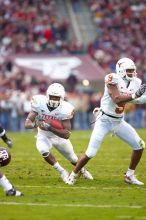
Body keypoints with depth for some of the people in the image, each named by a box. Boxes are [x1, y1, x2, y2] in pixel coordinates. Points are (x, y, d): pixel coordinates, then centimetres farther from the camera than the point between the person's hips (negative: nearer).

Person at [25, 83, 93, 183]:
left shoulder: (65, 109, -30)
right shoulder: (39, 103, -27)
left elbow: (67, 134, -34)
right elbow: (27, 123, -28)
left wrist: (50, 128, -47)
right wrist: (33, 124, -53)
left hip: (59, 136, 0)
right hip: (44, 136, 0)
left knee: (72, 158, 16)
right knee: (44, 151, -31)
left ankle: (82, 170, 52)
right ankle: (62, 171, -8)